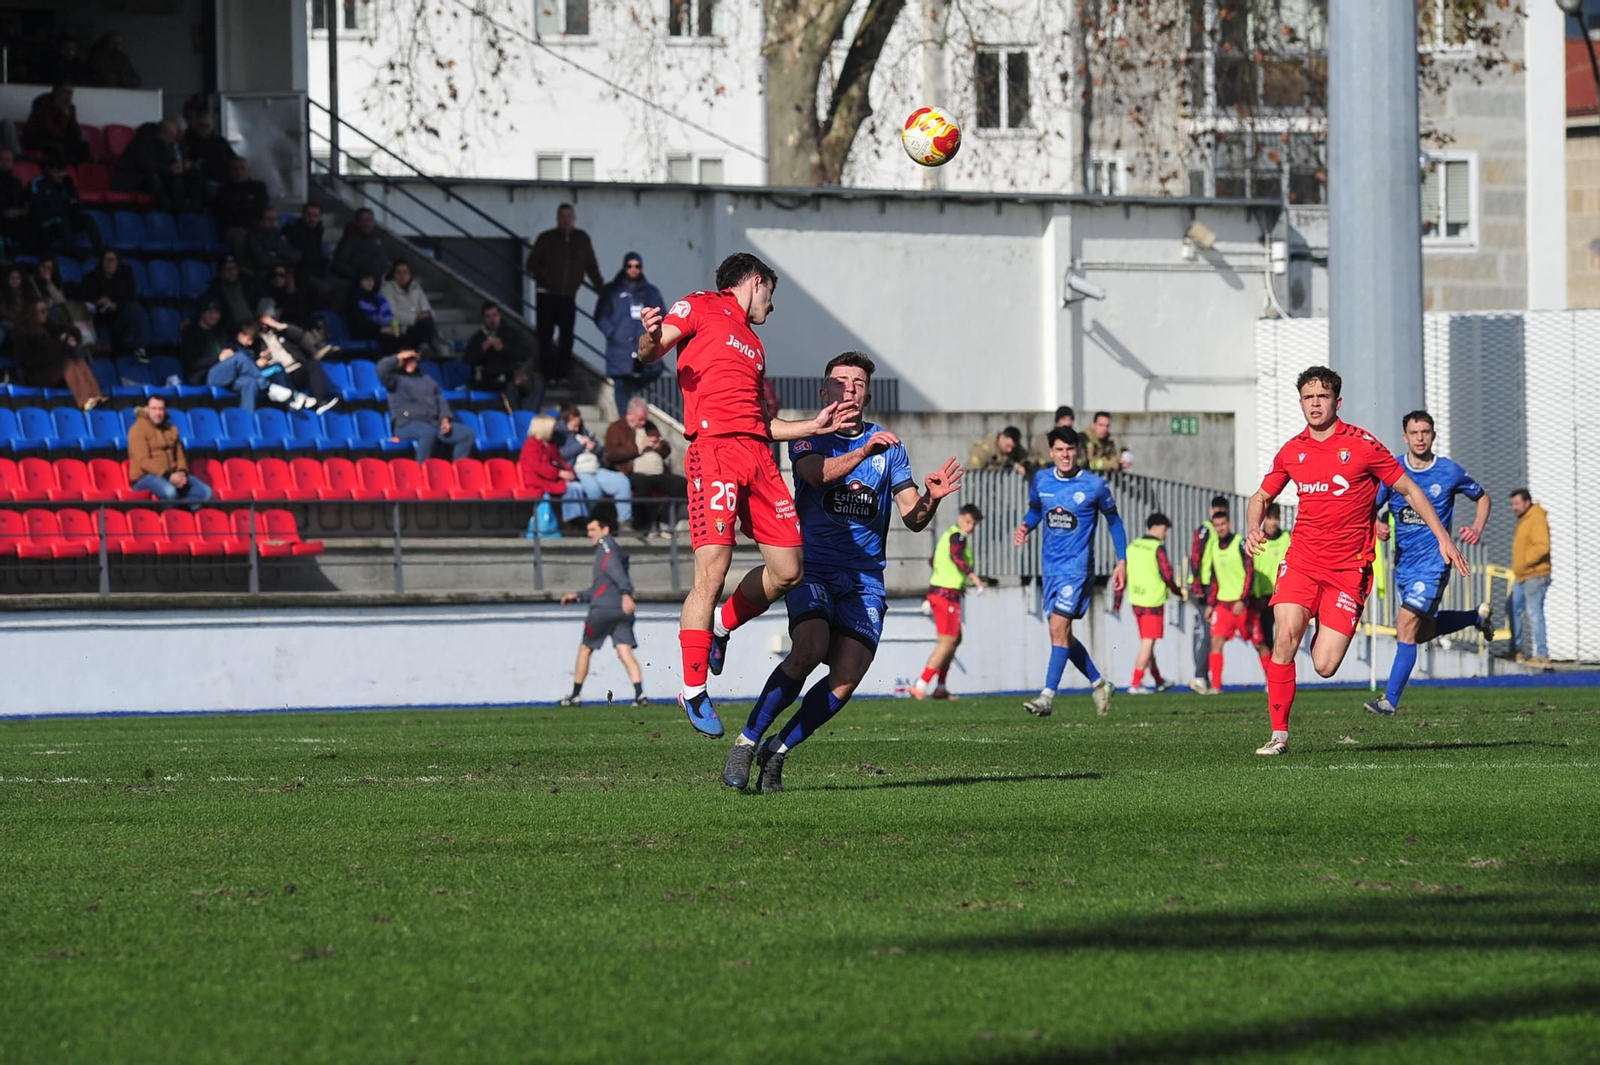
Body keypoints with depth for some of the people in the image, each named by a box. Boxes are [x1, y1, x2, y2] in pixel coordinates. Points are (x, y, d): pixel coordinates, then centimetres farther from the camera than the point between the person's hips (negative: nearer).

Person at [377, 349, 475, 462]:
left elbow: (441, 401, 21)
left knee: (467, 433, -9)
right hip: (408, 424, -6)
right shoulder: (396, 379, 11)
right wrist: (398, 357, 2)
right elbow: (381, 369, -10)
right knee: (428, 432, -41)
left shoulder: (427, 381, 28)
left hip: (434, 424, 6)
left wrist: (445, 420, 2)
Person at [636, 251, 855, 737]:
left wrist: (814, 426, 29)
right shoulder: (700, 308, 8)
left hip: (757, 453, 8)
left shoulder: (753, 343, 29)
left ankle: (721, 628, 28)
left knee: (788, 571, 3)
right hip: (714, 447, -8)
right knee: (712, 573, -15)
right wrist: (650, 338, -26)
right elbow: (652, 352, -4)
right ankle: (692, 690, -7)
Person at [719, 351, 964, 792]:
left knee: (846, 678, -13)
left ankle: (776, 751, 5)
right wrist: (864, 450, -35)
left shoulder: (889, 446, 14)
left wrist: (930, 498, -14)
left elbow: (912, 519, 9)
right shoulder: (809, 438, 4)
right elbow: (818, 473, -20)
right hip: (813, 569, -3)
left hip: (864, 579, 3)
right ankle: (746, 743, -15)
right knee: (809, 650, -28)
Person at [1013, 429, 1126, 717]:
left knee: (1058, 627, -16)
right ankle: (1099, 684, 28)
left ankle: (1048, 696, -18)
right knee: (1062, 634, 10)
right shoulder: (1040, 481, 4)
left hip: (1077, 566, -6)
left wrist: (1122, 561, 3)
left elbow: (1113, 520, 6)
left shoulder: (1094, 485, -7)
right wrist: (1024, 528, -1)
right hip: (1051, 567, 6)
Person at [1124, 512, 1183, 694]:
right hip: (1153, 601, -7)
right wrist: (1178, 592, 2)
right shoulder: (1158, 548, -13)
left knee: (1147, 642, 16)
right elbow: (1167, 575, -15)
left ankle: (1159, 681, 29)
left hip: (1136, 599, 7)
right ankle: (1135, 684, -11)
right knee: (1148, 643, -5)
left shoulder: (1133, 545, 8)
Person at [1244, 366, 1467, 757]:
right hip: (1303, 560, 2)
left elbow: (1409, 490, 4)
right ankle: (1279, 733, -13)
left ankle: (1326, 637, 29)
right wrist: (1254, 529, -2)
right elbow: (1261, 497, 20)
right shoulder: (1292, 451, 7)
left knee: (1324, 666, -10)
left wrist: (1442, 537, -1)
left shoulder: (1362, 445, -4)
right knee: (1286, 634, -22)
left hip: (1349, 568, -2)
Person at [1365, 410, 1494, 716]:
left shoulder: (1450, 472, -4)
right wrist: (1377, 525, -17)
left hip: (1434, 561, -5)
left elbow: (1482, 497, 12)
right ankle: (1477, 616, 45)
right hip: (1404, 562, 5)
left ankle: (1391, 699, -14)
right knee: (1423, 632, 17)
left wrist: (1477, 528, -6)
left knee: (1406, 624, -18)